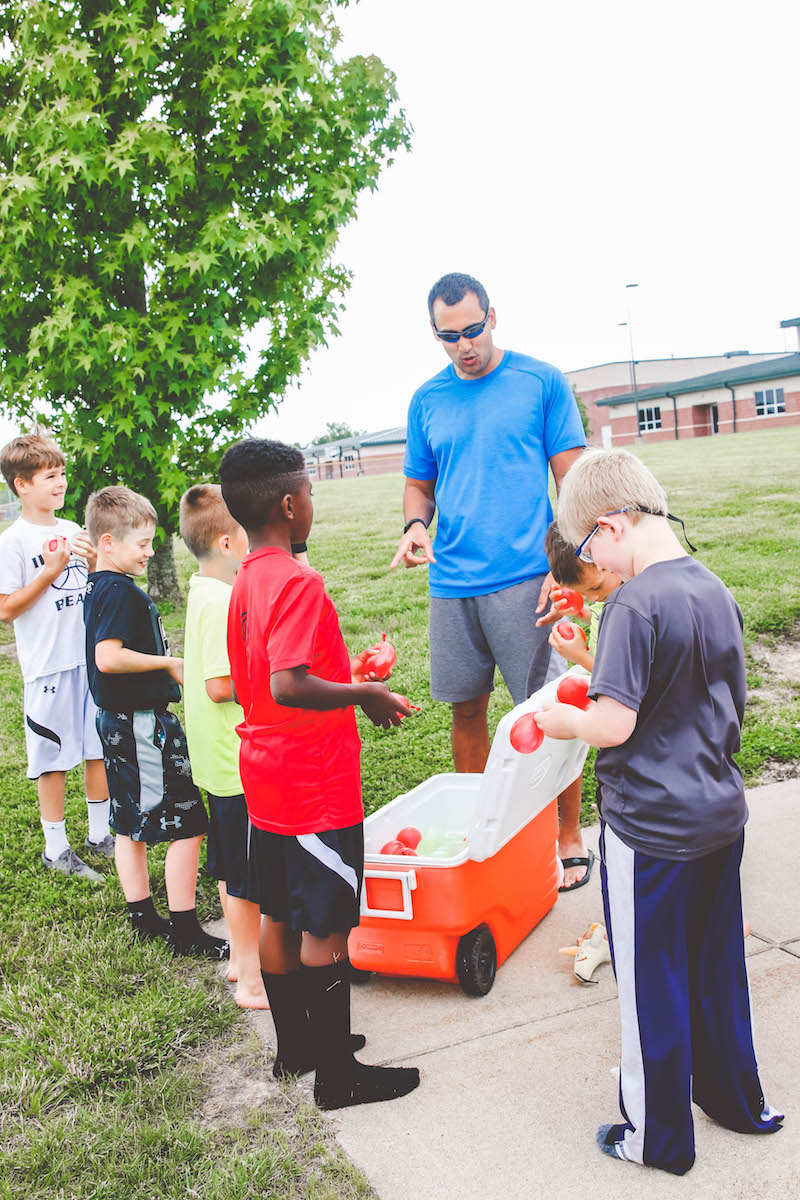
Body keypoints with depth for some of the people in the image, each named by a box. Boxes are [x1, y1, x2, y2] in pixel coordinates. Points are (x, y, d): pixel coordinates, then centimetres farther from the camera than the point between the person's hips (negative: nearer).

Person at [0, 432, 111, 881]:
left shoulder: (74, 531, 10)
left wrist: (93, 564, -1)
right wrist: (50, 572, -17)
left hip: (91, 656, 6)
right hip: (49, 663, -6)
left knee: (101, 748, 12)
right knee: (54, 758, 3)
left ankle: (100, 834, 27)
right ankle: (56, 849, 16)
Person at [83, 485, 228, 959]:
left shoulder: (98, 588, 12)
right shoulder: (121, 592, -19)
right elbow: (108, 657, -28)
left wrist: (161, 660, 14)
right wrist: (169, 663, -18)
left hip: (118, 721, 11)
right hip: (144, 724, -11)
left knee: (131, 825, 17)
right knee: (186, 825, -4)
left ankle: (142, 915, 27)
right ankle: (185, 930, 3)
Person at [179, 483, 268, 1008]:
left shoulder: (205, 591, 9)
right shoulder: (223, 602, -23)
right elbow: (221, 685, -27)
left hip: (223, 760, 10)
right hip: (242, 762, -10)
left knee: (232, 865, 22)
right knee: (247, 876, 3)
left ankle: (242, 956, 38)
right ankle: (253, 980, 16)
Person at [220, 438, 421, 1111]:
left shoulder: (245, 583, 8)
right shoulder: (298, 583, -21)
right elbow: (289, 686, -30)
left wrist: (343, 675, 15)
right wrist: (363, 695, -18)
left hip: (267, 787, 9)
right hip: (317, 791, -9)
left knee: (280, 918, 18)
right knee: (325, 931, 3)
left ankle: (294, 1045, 35)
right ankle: (338, 1075, 17)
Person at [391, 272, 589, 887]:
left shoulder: (541, 382, 0)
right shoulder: (427, 400, 11)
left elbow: (572, 481, 0)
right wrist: (416, 525, -4)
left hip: (524, 577, -4)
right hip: (452, 582, 4)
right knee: (467, 709, 12)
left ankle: (570, 836, 16)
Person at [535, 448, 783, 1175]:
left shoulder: (635, 605, -21)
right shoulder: (717, 592, 3)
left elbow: (614, 725, -25)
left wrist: (565, 721, -5)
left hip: (650, 831, -8)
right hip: (721, 814, 8)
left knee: (651, 984, 10)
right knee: (717, 966, 24)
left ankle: (657, 1138, 27)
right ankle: (736, 1100, 42)